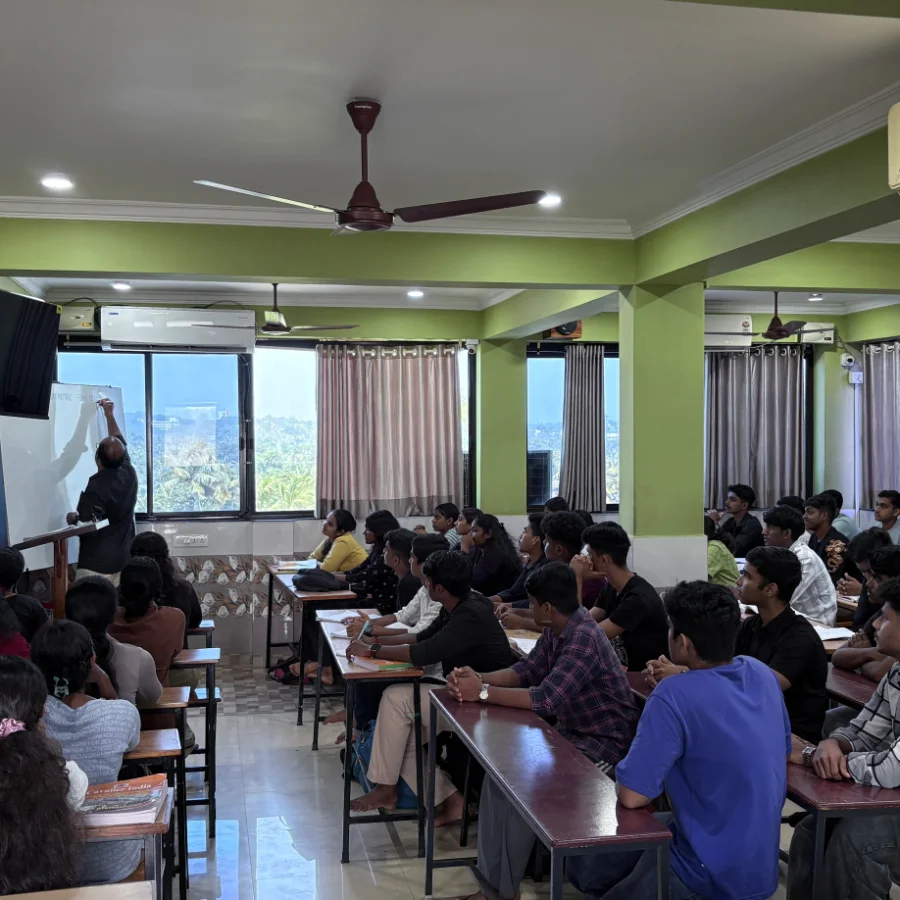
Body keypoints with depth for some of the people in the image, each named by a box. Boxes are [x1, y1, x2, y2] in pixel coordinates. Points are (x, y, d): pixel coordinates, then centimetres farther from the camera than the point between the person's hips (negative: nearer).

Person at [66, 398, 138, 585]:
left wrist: (74, 519, 2)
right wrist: (109, 414, 29)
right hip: (123, 561, 7)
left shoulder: (95, 488, -18)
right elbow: (120, 443, 18)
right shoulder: (129, 475, 0)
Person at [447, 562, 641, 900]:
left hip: (604, 744, -9)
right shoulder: (558, 629, 2)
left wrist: (483, 692, -25)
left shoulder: (584, 638, -27)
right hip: (571, 732, 9)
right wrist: (477, 677, -11)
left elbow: (547, 698, -32)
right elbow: (527, 670, 6)